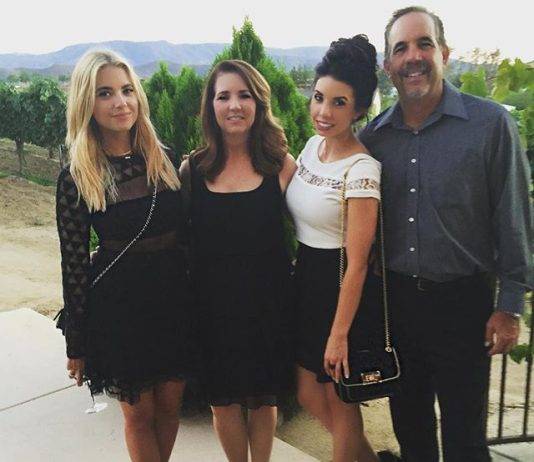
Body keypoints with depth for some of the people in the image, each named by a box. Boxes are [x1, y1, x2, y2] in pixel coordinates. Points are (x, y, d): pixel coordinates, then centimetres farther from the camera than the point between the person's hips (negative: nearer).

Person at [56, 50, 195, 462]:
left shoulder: (165, 159, 0)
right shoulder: (76, 179, -9)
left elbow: (186, 234, 6)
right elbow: (74, 263, -6)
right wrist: (76, 344, -1)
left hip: (174, 299, 3)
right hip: (119, 306, -3)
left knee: (170, 404, 16)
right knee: (139, 413, 12)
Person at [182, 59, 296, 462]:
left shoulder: (280, 164, -4)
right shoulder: (193, 168, -1)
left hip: (268, 300, -1)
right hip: (213, 303, 1)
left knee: (264, 397, 14)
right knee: (223, 399, 13)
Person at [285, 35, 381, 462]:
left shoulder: (361, 170, -22)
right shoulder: (313, 144, 3)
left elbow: (357, 264, -21)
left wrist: (339, 335, -18)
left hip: (339, 290, -8)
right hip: (305, 281, 8)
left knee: (339, 399, 11)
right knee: (309, 395, 20)